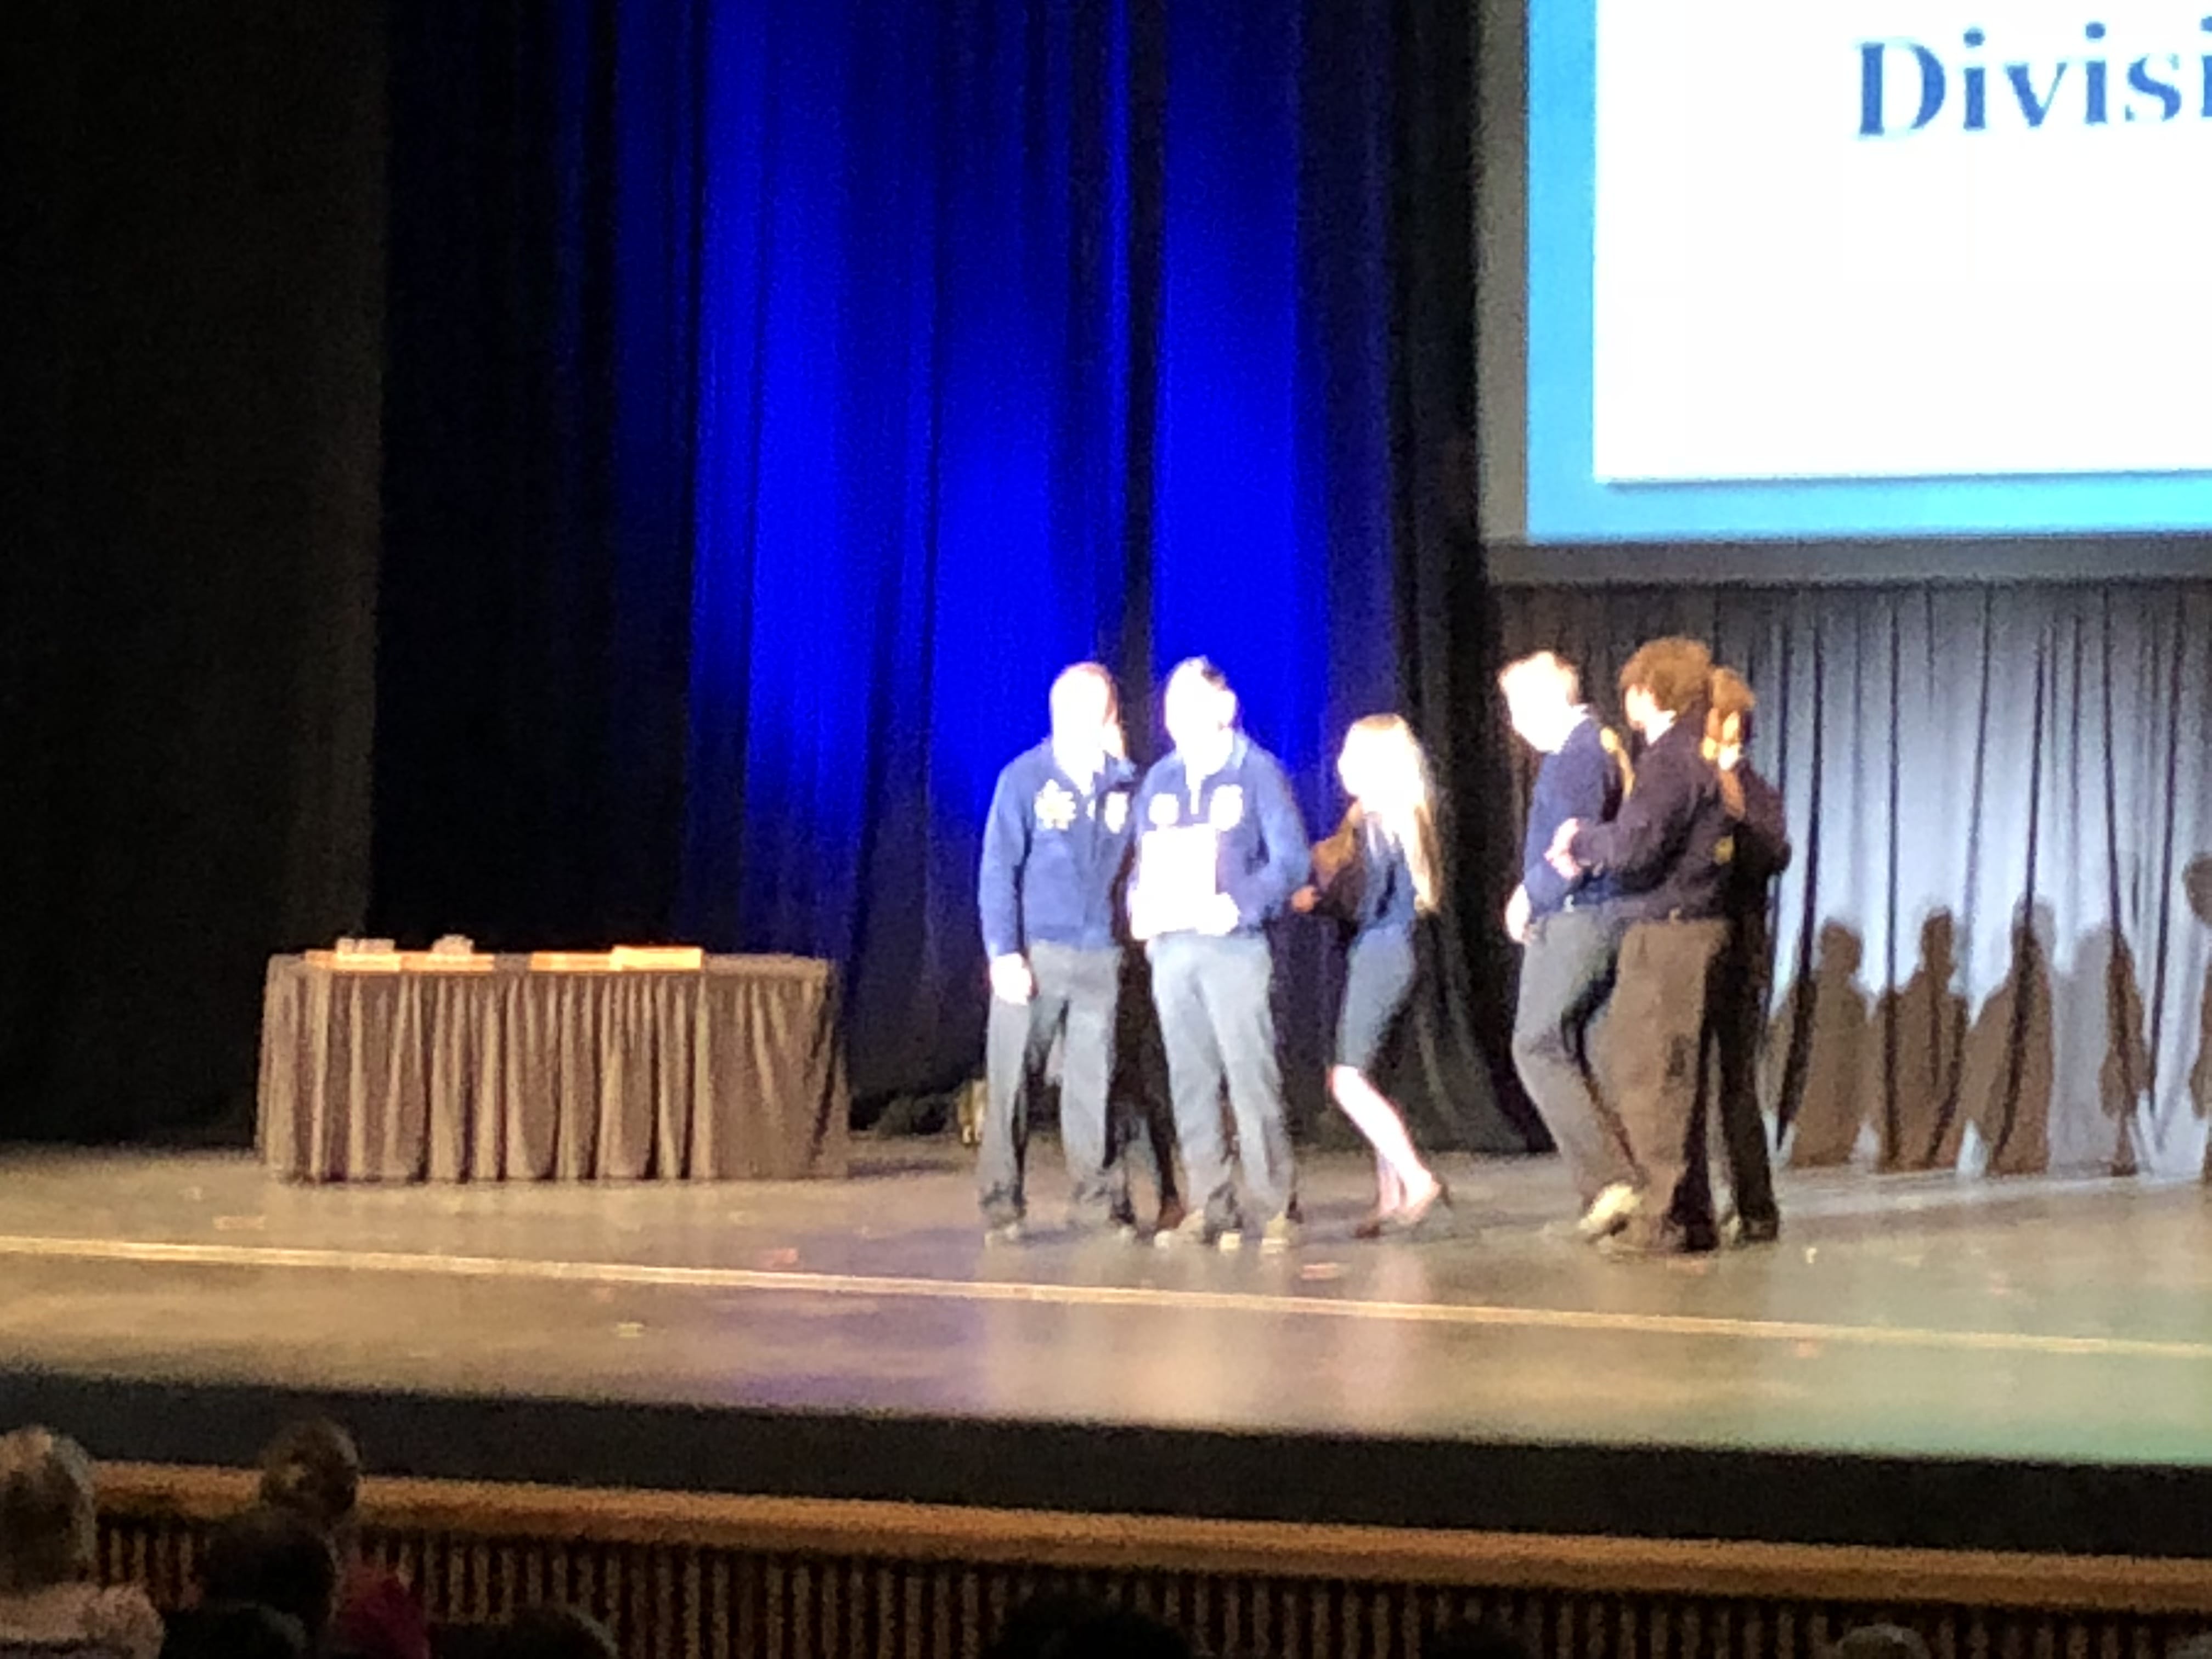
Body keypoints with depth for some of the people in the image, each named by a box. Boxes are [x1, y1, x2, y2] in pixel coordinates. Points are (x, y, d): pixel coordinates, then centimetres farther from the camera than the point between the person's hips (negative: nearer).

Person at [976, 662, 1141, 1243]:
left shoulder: (1126, 785, 8)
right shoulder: (1024, 779, 0)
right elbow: (997, 871, -2)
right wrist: (1003, 952, -8)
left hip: (1101, 957, 2)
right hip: (1034, 954, -2)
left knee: (1095, 1085, 4)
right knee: (1011, 1080, -2)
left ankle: (1099, 1199, 11)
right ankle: (1001, 1205, 3)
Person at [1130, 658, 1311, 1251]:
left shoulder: (1256, 771, 0)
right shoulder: (1159, 781, 16)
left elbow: (1294, 860, -5)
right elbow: (1143, 863, 21)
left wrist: (1240, 904, -18)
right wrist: (1139, 905, 0)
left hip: (1234, 944, -5)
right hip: (1170, 947, 5)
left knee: (1252, 1078, -9)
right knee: (1190, 1084, 4)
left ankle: (1276, 1207, -4)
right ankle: (1210, 1209, 8)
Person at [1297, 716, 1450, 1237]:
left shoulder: (1377, 822, -14)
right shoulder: (1396, 817, 14)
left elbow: (1362, 905, -17)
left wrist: (1328, 874, -3)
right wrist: (1323, 895, 10)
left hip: (1379, 955, -10)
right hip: (1384, 955, 10)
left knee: (1348, 1081, -11)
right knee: (1359, 1082, 12)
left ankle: (1417, 1180, -14)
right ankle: (1392, 1197, 12)